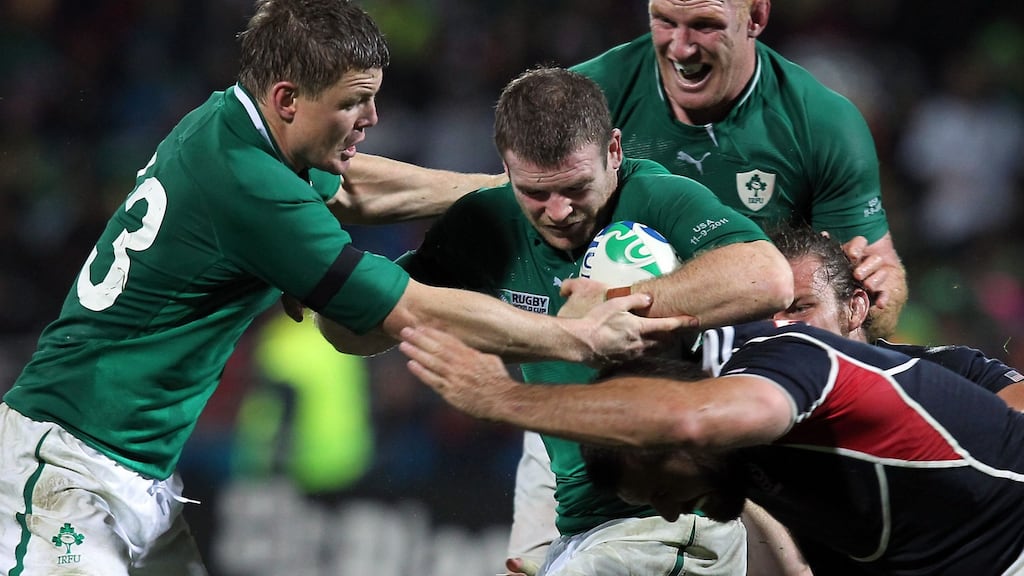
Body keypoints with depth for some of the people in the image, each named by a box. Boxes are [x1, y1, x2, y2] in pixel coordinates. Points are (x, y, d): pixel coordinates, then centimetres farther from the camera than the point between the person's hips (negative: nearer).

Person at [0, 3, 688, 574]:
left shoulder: (222, 121, 6)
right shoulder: (250, 192, -22)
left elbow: (352, 192, 26)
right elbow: (418, 312, -18)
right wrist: (584, 338, -11)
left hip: (144, 474, 10)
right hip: (71, 467, -10)